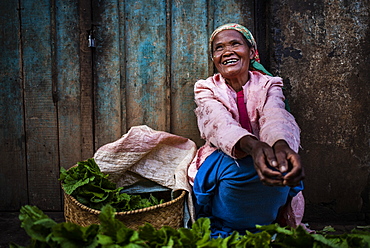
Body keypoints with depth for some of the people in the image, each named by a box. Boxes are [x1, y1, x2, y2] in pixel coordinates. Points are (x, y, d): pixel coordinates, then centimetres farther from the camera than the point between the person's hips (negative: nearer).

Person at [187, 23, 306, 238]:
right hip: (220, 166, -1)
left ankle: (256, 228, -6)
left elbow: (275, 119, -23)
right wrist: (253, 146, -47)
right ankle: (222, 229, -6)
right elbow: (220, 124, -25)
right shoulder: (206, 90, -3)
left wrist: (282, 146, -48)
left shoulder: (268, 86, 0)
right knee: (240, 167, -25)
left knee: (278, 166, -23)